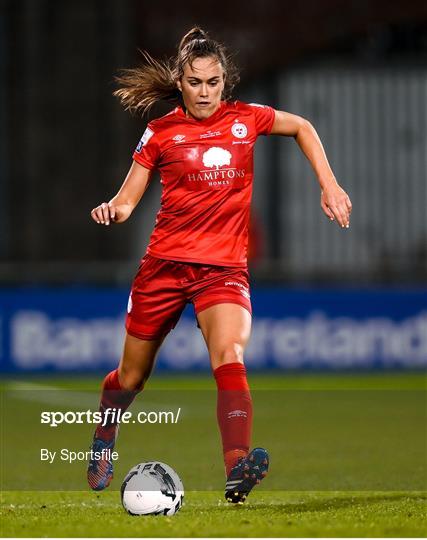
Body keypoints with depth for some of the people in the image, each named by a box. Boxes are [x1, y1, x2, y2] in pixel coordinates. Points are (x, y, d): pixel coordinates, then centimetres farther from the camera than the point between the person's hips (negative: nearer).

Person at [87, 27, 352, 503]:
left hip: (224, 266, -1)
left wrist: (328, 185, 15)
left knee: (230, 356, -28)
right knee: (131, 377, 12)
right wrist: (112, 210, -19)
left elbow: (302, 127, 22)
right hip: (165, 263, 1)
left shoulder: (245, 119, 4)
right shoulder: (161, 134, 1)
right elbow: (127, 200, 4)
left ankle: (237, 470, -44)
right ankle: (103, 443, 45)